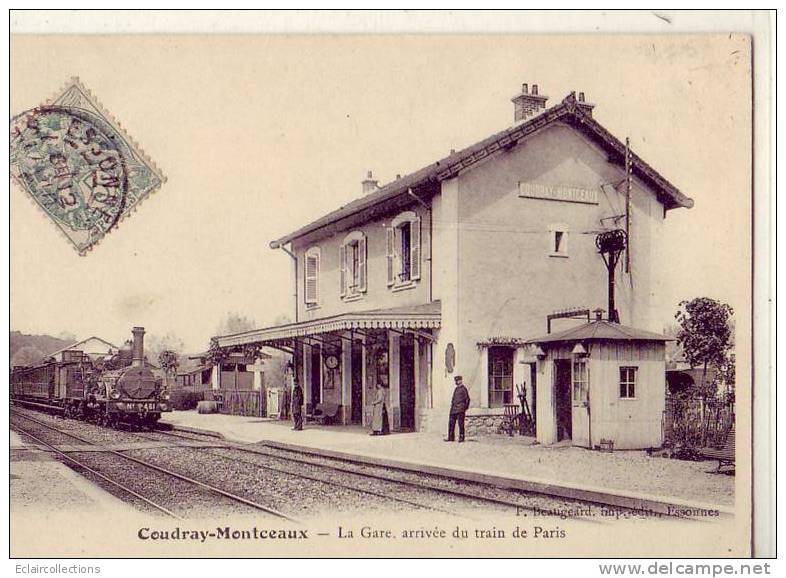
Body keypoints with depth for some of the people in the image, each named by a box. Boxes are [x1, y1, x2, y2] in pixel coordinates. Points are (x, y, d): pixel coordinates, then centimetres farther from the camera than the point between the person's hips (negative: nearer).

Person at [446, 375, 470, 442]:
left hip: (460, 409, -8)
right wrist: (452, 405, 16)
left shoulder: (463, 389, -3)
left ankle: (461, 438, 0)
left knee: (460, 423, -5)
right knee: (451, 423, 6)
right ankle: (451, 437, 11)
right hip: (454, 409, 8)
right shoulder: (456, 389, 19)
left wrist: (465, 408, -7)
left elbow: (467, 399, -4)